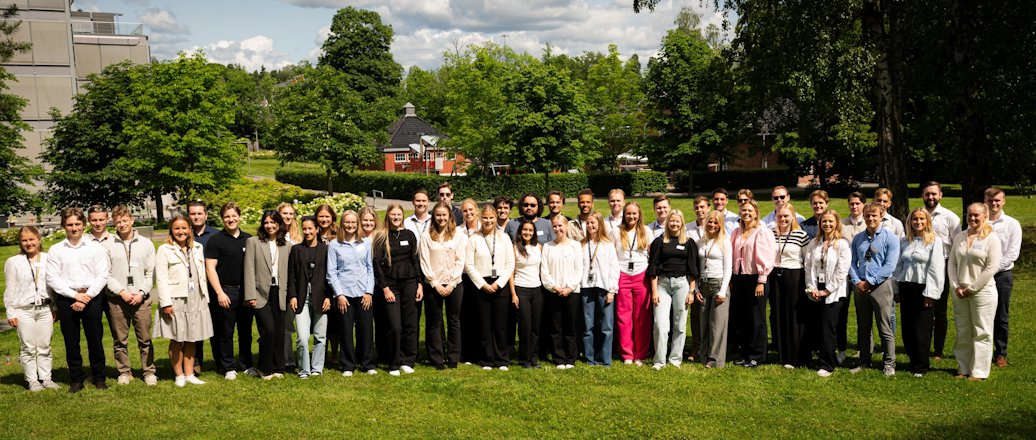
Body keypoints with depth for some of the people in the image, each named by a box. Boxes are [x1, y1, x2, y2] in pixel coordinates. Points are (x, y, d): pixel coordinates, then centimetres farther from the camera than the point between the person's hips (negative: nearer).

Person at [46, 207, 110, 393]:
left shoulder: (95, 247, 5)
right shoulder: (56, 250, 7)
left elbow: (102, 276, -1)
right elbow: (52, 278, -1)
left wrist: (87, 297, -11)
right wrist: (75, 295, -10)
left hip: (92, 298, -1)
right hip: (66, 299, 1)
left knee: (95, 340, 2)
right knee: (71, 342, 5)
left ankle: (99, 378, 13)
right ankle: (76, 379, 15)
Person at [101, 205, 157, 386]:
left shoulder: (146, 244, 7)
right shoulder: (107, 245, 3)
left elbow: (151, 273, 6)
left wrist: (142, 292, -6)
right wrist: (121, 291, -9)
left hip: (141, 299, 0)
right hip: (117, 299, 0)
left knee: (145, 338, 1)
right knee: (120, 340, 5)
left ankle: (149, 371, 10)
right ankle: (124, 372, 17)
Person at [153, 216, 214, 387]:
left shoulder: (197, 248, 12)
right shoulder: (164, 250, -4)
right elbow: (161, 279, -9)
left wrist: (205, 298, 11)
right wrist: (166, 303, -15)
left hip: (196, 300, 5)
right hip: (176, 300, -4)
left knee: (191, 340, 9)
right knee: (176, 341, 1)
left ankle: (189, 374, 16)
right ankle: (179, 376, 12)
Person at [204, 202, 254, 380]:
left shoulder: (248, 240, 10)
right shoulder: (216, 240, -2)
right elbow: (210, 268, -6)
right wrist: (219, 293, -14)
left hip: (246, 292, 4)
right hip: (225, 292, -4)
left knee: (246, 331, 10)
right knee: (225, 332, 3)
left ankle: (246, 365, 21)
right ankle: (228, 367, 12)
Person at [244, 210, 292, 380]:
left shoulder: (287, 246, 12)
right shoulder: (253, 242, 4)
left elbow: (288, 272, 10)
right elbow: (249, 270, -2)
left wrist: (290, 294, 1)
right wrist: (250, 295, -9)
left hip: (279, 294, 3)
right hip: (261, 294, -3)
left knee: (279, 333, 3)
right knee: (269, 330, -13)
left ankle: (278, 368, 16)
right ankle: (265, 369, 4)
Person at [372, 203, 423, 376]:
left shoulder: (409, 235, 8)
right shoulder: (381, 237, -2)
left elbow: (415, 260, 11)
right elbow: (377, 264, -5)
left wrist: (419, 284, 4)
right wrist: (385, 289, -10)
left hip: (409, 283, 3)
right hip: (390, 285, -3)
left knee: (410, 324, 4)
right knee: (394, 326, -7)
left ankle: (408, 362, 15)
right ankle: (394, 365, 6)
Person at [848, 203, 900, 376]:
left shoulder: (890, 237, -4)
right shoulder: (857, 238, 10)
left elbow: (889, 265, -11)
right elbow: (853, 263, 9)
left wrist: (869, 282, -13)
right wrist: (857, 282, -7)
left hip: (880, 285, -5)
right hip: (860, 287, 5)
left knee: (885, 328, -1)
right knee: (862, 327, 13)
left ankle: (889, 364, 8)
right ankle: (864, 361, 23)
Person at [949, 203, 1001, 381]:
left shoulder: (992, 238, -5)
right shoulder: (959, 237, 10)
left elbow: (991, 267, -11)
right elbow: (952, 263, 10)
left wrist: (971, 288, -11)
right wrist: (956, 286, -3)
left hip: (982, 291, -5)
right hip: (960, 293, 5)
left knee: (981, 333, 0)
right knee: (962, 332, 10)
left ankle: (979, 371, 5)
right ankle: (963, 369, 19)